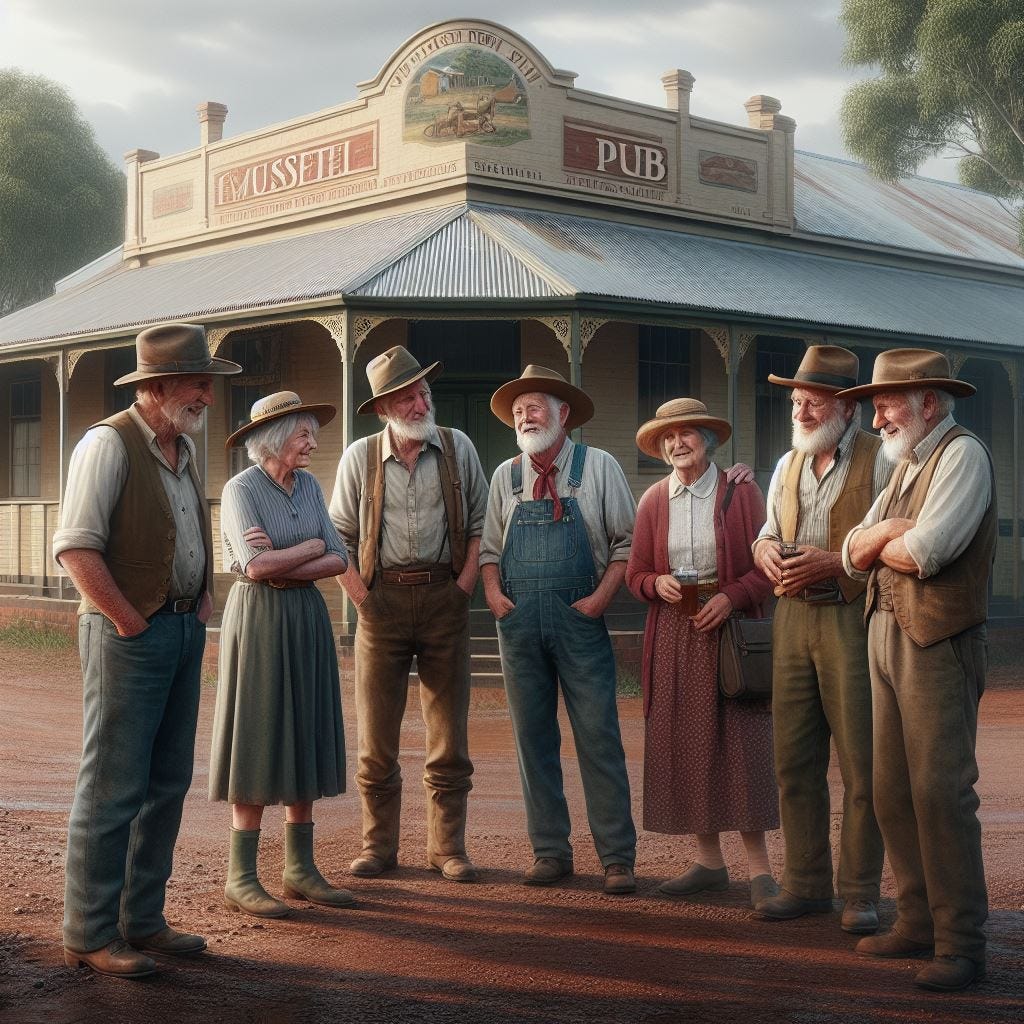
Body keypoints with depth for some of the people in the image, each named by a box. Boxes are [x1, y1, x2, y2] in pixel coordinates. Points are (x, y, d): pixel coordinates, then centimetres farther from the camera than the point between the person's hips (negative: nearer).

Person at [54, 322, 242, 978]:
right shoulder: (109, 444, -12)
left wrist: (205, 598, 15)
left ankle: (143, 920, 23)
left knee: (168, 783, 12)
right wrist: (131, 623, -16)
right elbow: (76, 548, -19)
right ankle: (90, 936, 5)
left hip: (186, 631, 9)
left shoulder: (185, 448, 15)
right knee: (113, 788, -4)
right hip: (129, 634, -9)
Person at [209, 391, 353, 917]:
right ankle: (240, 878, 3)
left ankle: (300, 868, 15)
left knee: (305, 738, 7)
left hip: (307, 617, 6)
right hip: (258, 617, -6)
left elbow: (339, 560, 2)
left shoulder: (309, 485, 9)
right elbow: (255, 565, -21)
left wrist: (284, 567, -13)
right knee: (257, 740, -4)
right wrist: (310, 547, -8)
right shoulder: (241, 489, -10)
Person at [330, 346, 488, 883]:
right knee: (376, 738, 2)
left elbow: (479, 523, 8)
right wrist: (362, 598, -2)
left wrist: (463, 586, -1)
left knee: (449, 735, 4)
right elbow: (338, 536, 6)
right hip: (384, 598, 0)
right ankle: (378, 846, 13)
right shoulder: (360, 457, 2)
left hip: (445, 598, 0)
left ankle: (447, 847, 13)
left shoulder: (458, 448, 4)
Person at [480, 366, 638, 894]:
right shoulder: (506, 476, 12)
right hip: (518, 621, 4)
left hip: (580, 619, -3)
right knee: (533, 739, 6)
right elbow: (488, 545, 17)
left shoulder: (598, 467, 3)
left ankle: (617, 858, 0)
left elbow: (626, 540, 2)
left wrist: (602, 595, -9)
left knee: (599, 738, -5)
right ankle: (550, 851, 14)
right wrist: (492, 590, -1)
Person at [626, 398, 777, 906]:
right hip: (673, 634, 3)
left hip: (729, 627, -3)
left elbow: (764, 567, -2)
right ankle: (709, 861, 14)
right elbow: (635, 573, 10)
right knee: (684, 745, 4)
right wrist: (657, 583, -11)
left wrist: (731, 597, -17)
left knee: (740, 744, -6)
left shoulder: (741, 493, -2)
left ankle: (758, 867, 0)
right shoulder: (653, 500, 7)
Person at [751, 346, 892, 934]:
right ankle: (807, 884, 19)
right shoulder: (788, 465, 17)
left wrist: (832, 562, -20)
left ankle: (861, 894, 7)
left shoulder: (879, 460, -4)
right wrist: (768, 552, 1)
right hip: (793, 617, 6)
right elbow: (767, 535, 24)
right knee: (795, 760, 9)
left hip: (852, 618, -6)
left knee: (860, 764, -2)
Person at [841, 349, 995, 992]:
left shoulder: (962, 455, -7)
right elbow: (855, 555, 10)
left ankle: (962, 945, -3)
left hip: (939, 643, -9)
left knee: (941, 791, -9)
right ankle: (919, 922, 17)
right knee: (893, 792, 9)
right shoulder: (906, 469, 19)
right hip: (887, 637, 9)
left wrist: (879, 542, 0)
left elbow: (925, 553, -19)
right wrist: (891, 532, -9)